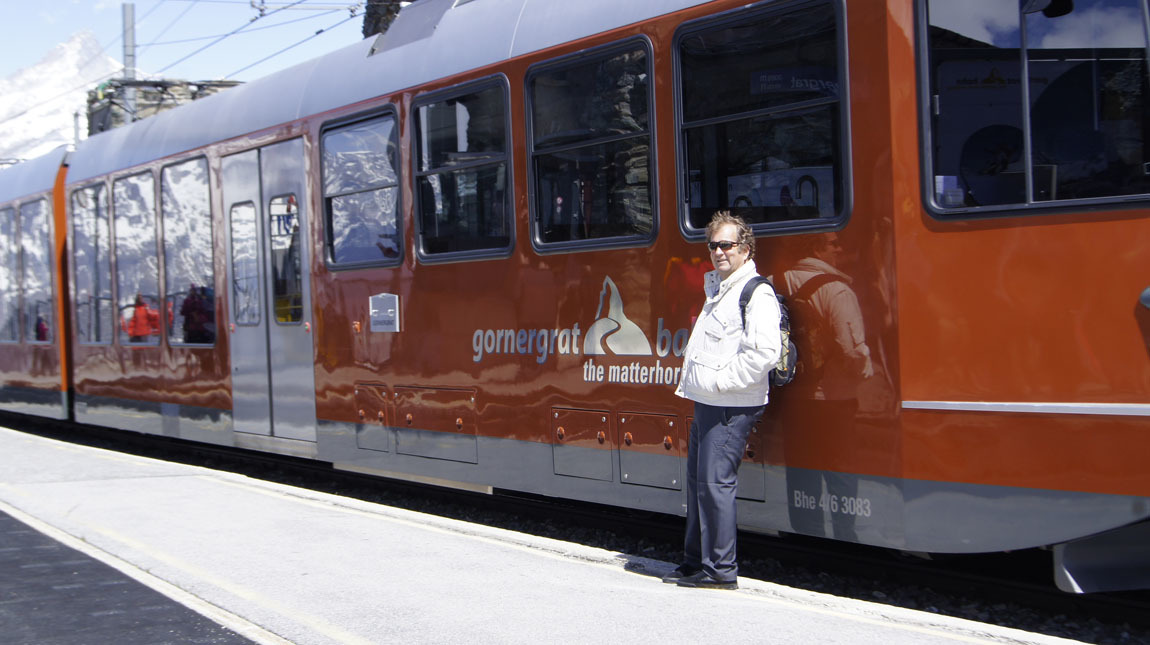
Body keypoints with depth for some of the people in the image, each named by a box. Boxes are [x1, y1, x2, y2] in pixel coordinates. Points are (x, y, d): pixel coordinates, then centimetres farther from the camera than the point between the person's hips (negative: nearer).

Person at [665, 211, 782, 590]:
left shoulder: (757, 295, -12)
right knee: (697, 481, 14)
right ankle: (695, 562, 23)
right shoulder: (716, 289, 18)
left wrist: (720, 380, -20)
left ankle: (721, 570, -5)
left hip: (732, 407, -10)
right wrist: (692, 382, 18)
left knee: (715, 482, -10)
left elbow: (765, 352, -24)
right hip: (705, 403, 10)